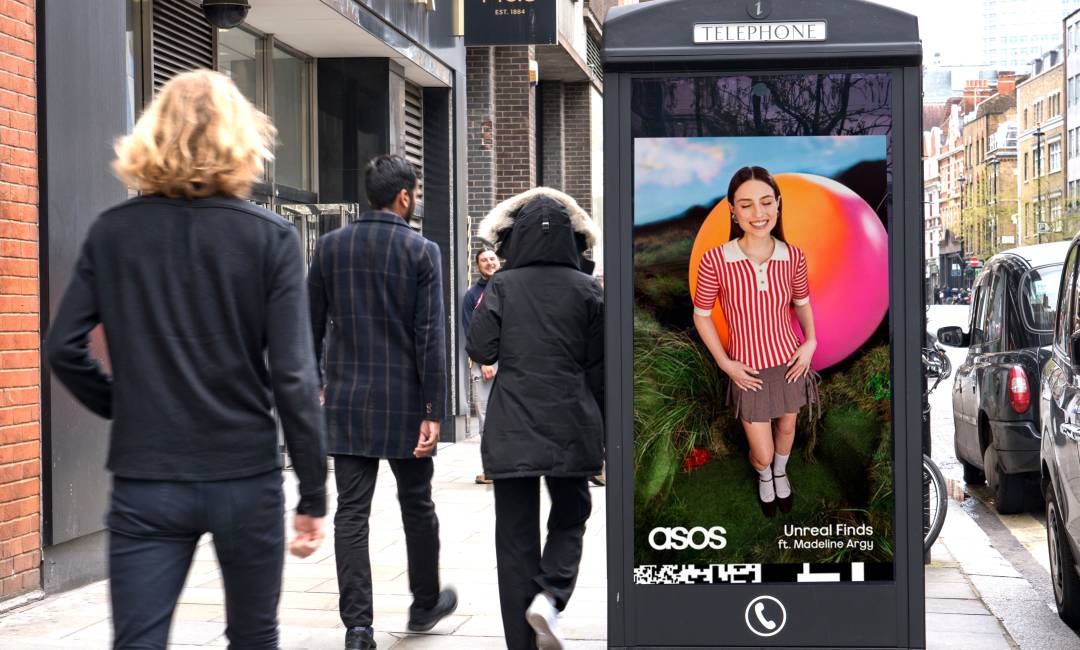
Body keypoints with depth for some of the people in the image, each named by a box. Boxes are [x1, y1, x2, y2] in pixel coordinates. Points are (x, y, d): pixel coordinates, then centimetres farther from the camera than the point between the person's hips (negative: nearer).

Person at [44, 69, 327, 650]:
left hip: (144, 482, 1)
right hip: (245, 476, -1)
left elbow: (63, 346, -3)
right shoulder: (270, 237, -6)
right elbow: (292, 375, -10)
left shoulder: (112, 232, 0)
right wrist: (313, 494, -4)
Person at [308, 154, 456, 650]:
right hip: (403, 402, -2)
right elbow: (430, 336, -11)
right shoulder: (422, 252, -7)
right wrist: (434, 411, -9)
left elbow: (312, 325, 6)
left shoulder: (330, 246, 3)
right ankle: (425, 604, 30)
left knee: (351, 513, 2)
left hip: (346, 403, 2)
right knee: (417, 506, 15)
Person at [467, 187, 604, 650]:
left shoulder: (502, 287, -3)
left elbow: (481, 350, -5)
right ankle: (550, 596, -9)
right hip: (572, 429, 0)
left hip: (511, 429, 0)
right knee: (569, 520, 17)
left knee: (515, 534, 7)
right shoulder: (587, 290, 0)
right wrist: (604, 432, 10)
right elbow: (600, 367, 2)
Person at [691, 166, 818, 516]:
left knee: (787, 427, 27)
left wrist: (811, 342, -7)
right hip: (749, 371, -2)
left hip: (790, 363, 2)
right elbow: (701, 315, -8)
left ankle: (781, 472, 61)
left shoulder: (793, 256, -14)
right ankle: (764, 476, 47)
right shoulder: (714, 260, -23)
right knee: (762, 454, 9)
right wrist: (724, 363, -11)